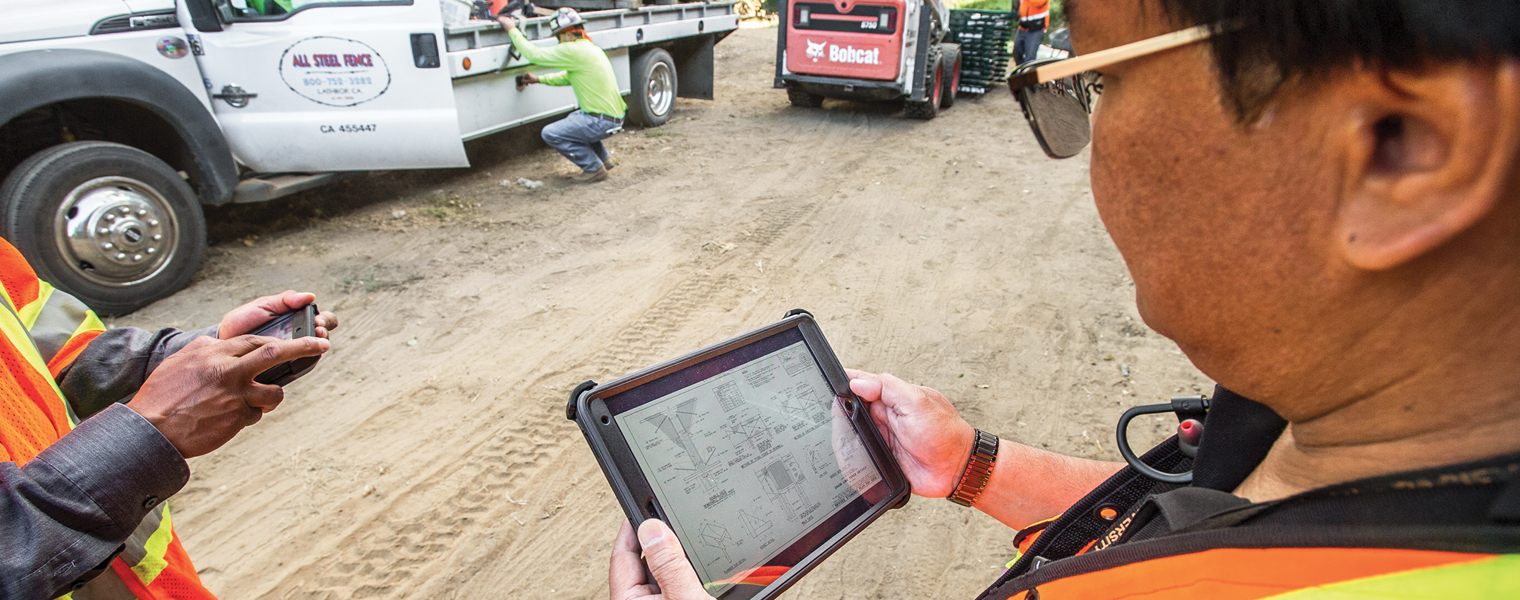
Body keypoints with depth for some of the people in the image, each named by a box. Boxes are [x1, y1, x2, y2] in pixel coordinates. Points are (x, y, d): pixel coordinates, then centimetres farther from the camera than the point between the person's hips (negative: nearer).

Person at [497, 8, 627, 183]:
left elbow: (535, 54, -12)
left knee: (550, 134, -5)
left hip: (602, 122, -10)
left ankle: (594, 169, 1)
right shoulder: (591, 48, 14)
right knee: (571, 121, 34)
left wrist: (512, 29, -1)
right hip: (614, 116, 10)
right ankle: (604, 159, 29)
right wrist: (539, 79, 29)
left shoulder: (573, 51, -17)